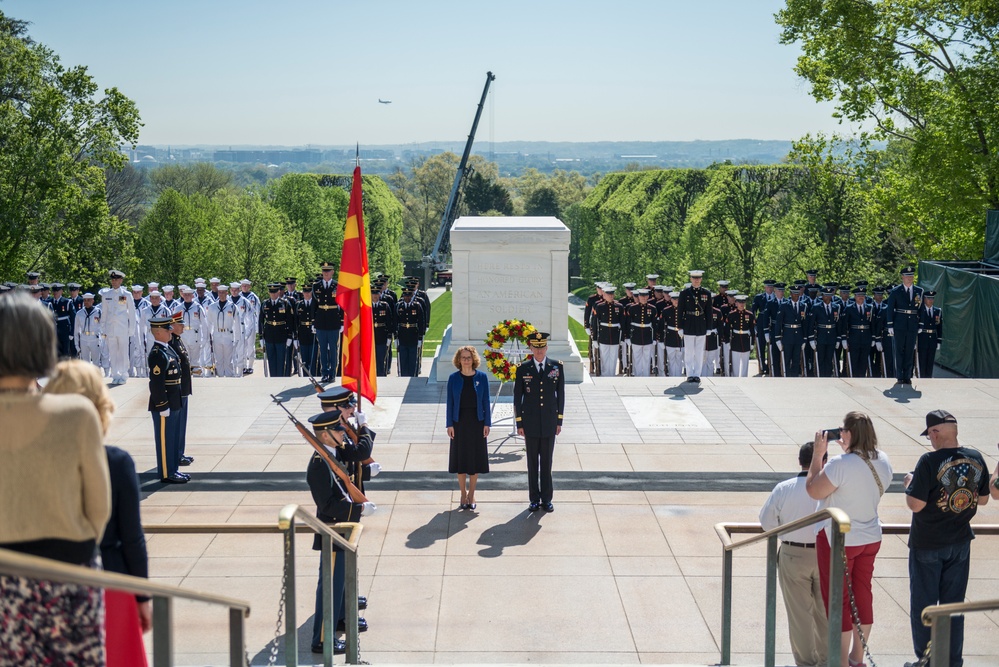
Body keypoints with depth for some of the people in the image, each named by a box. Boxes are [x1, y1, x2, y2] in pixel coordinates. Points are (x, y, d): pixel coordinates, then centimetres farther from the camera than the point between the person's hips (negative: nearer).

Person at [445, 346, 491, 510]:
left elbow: (486, 401, 1)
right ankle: (463, 494, 17)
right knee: (460, 458, 5)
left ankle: (471, 495, 18)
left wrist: (487, 423, -3)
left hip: (477, 421, 0)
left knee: (475, 458, 5)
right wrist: (450, 424, -4)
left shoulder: (481, 377, -1)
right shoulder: (454, 378, -1)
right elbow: (450, 402, 1)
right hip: (459, 421, 0)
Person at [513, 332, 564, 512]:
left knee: (547, 461, 6)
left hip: (549, 421, 1)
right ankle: (534, 499, 13)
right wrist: (519, 423, -1)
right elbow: (517, 397, 2)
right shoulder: (523, 369, -1)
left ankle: (547, 499, 14)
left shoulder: (557, 367, 2)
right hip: (530, 422, 0)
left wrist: (559, 421, 3)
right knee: (532, 462, 5)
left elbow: (560, 394, 5)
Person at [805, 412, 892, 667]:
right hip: (871, 538, 7)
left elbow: (813, 491, -17)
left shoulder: (841, 464, -28)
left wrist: (818, 454, -12)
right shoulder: (883, 461, -5)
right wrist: (849, 450, 10)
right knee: (862, 595, 18)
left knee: (838, 599, 6)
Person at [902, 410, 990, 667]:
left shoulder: (930, 461, -22)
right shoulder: (976, 458, -5)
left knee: (922, 606, 10)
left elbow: (915, 504, -21)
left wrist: (909, 482, -3)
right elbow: (983, 499, 7)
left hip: (927, 545, -5)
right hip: (960, 543, 5)